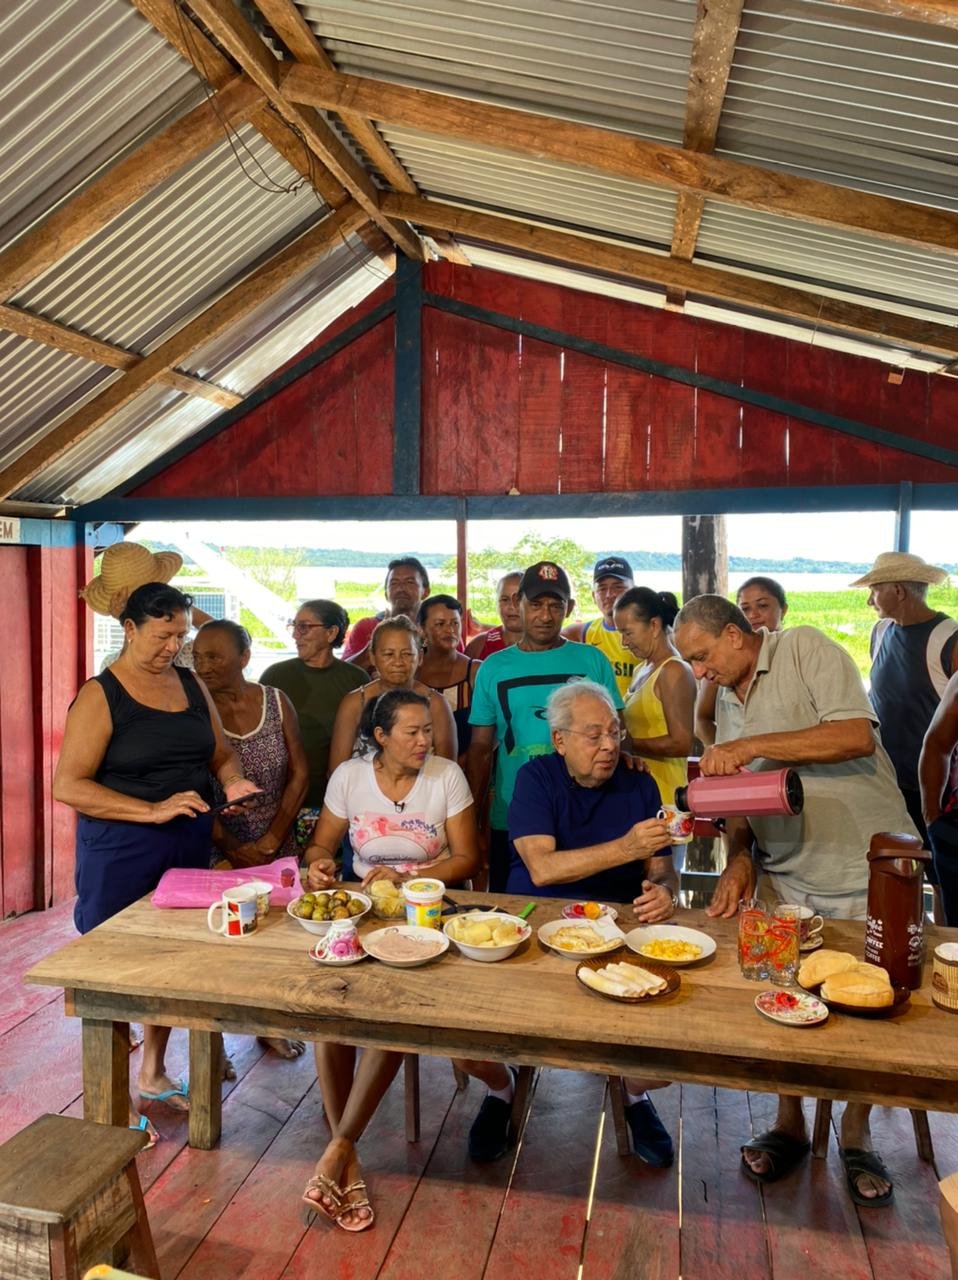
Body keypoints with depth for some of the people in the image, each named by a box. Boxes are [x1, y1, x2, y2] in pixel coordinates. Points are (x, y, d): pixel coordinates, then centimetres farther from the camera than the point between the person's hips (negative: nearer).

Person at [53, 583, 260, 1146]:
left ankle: (154, 1073, 38)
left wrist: (232, 780, -8)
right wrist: (153, 810, -24)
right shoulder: (100, 696, -12)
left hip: (189, 844, 6)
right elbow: (68, 786, -17)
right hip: (121, 851, -6)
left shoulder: (191, 684, 6)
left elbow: (221, 751, 15)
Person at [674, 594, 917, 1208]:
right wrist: (739, 858, -3)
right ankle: (790, 1125, 29)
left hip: (866, 871, -5)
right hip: (785, 877, 5)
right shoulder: (729, 700, 12)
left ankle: (856, 1136, 30)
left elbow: (857, 737, -23)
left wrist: (752, 745, -22)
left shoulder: (807, 650, -10)